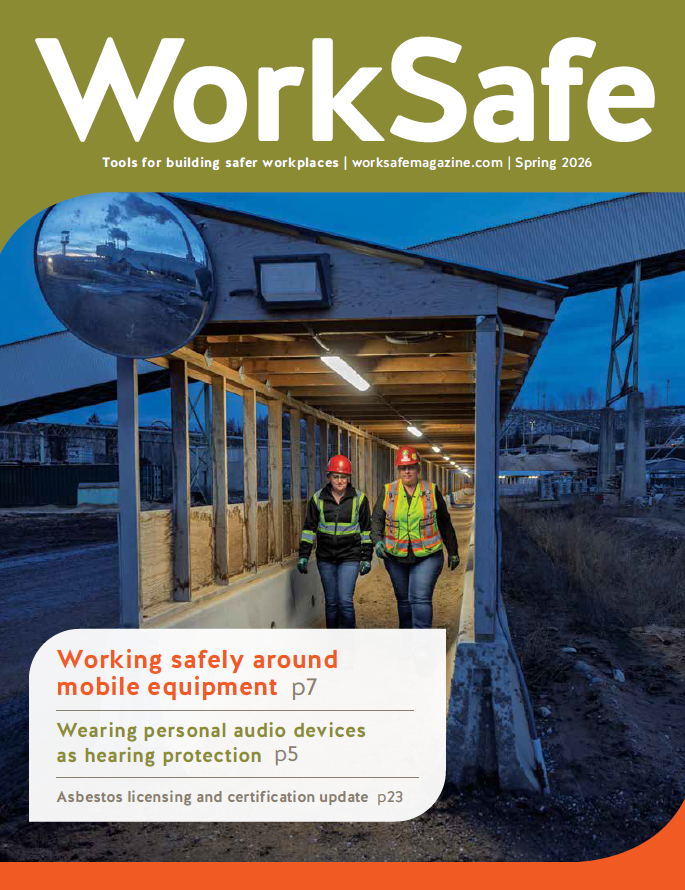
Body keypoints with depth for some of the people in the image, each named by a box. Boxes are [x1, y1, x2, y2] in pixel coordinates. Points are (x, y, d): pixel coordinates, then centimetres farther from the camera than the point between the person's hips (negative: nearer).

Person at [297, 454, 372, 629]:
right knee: (331, 602, 9)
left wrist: (366, 558, 1)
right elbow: (309, 528, 7)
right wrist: (303, 555, 1)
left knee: (345, 601, -11)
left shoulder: (359, 498, -2)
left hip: (350, 557, -2)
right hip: (325, 558, 2)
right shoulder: (318, 499, 1)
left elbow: (366, 530, 3)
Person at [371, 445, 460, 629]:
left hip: (427, 556, -2)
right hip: (396, 557, 2)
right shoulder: (388, 492, 3)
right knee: (403, 601, 13)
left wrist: (453, 551, 15)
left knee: (420, 598, -15)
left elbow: (445, 523, 10)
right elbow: (376, 519, 2)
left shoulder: (432, 491, 2)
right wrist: (377, 541, -17)